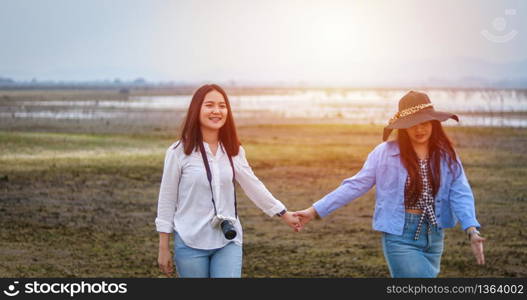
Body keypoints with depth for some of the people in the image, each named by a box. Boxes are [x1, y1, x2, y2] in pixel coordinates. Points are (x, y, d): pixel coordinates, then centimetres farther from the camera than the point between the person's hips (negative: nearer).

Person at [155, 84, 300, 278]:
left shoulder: (234, 151, 4)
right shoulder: (179, 152, -7)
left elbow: (253, 186, 15)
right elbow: (166, 200, -3)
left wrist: (284, 214, 20)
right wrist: (163, 248, -2)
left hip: (228, 241, 3)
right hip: (190, 243, -3)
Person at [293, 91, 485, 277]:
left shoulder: (446, 156, 3)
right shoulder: (386, 153, -5)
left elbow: (460, 195, -7)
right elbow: (355, 186, -2)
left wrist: (472, 231, -25)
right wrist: (315, 211, -5)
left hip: (434, 239, 4)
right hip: (400, 238, -4)